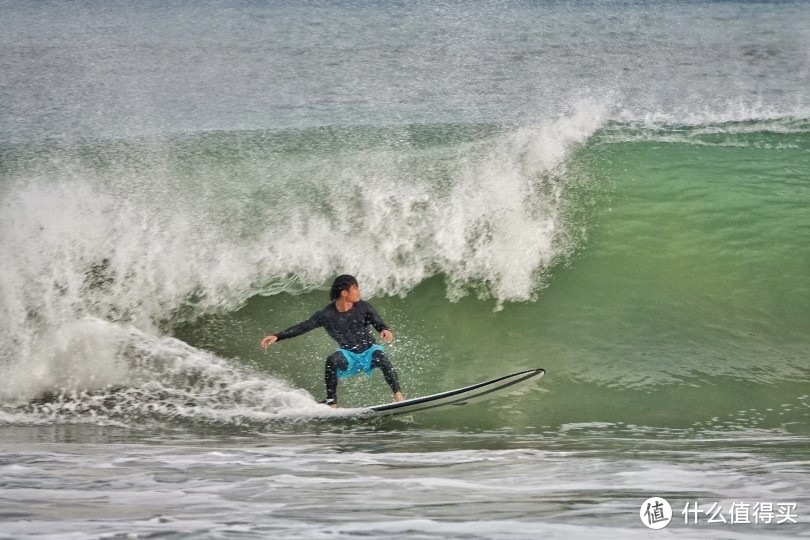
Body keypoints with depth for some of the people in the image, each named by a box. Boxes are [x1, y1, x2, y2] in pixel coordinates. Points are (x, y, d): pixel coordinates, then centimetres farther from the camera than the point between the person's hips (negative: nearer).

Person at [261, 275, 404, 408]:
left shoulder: (363, 307, -8)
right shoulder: (327, 315, -10)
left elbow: (378, 323, -14)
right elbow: (302, 327, -11)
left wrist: (385, 330, -39)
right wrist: (277, 337, -20)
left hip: (369, 352, -1)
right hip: (349, 357, 1)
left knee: (379, 355, -33)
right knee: (333, 360, -30)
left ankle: (398, 395, -36)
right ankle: (331, 402, -21)